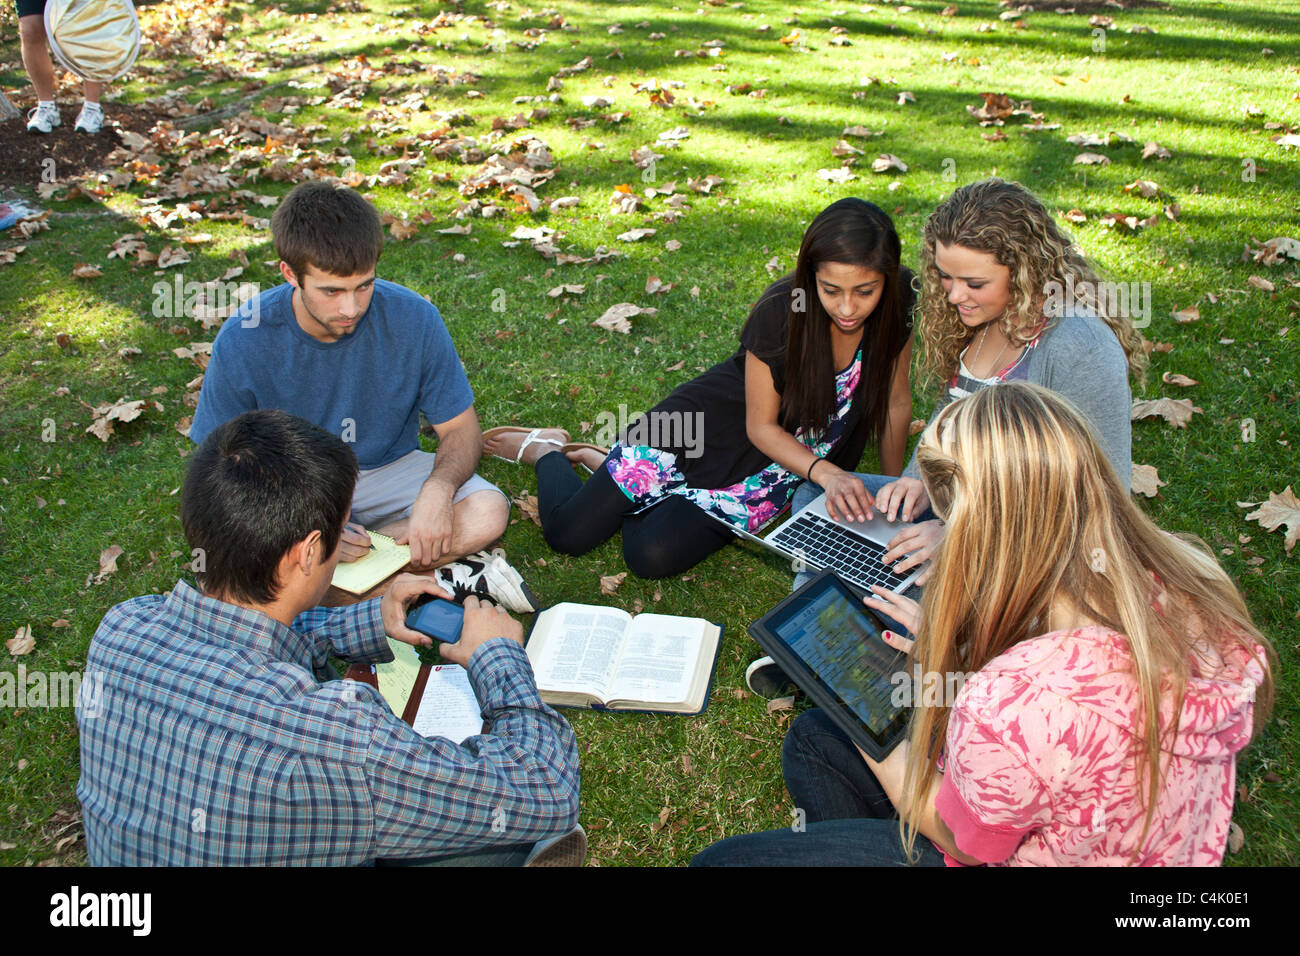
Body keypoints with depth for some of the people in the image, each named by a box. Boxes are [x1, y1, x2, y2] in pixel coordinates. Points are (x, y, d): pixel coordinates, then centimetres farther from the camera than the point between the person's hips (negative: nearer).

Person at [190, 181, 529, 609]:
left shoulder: (413, 318, -17)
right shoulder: (243, 339, -18)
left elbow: (461, 430, -8)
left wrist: (437, 489, -31)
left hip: (386, 472, 0)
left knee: (488, 512, -27)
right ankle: (438, 579, -21)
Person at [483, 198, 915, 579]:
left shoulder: (898, 303, -17)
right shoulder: (781, 311, -27)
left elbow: (896, 401, 0)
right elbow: (760, 426, -17)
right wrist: (824, 470, -31)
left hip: (775, 467, 3)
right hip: (713, 425, -3)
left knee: (652, 555, -17)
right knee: (568, 534, -6)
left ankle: (600, 462, 15)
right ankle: (546, 449, 29)